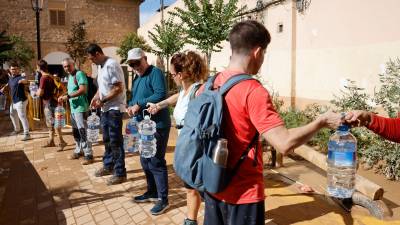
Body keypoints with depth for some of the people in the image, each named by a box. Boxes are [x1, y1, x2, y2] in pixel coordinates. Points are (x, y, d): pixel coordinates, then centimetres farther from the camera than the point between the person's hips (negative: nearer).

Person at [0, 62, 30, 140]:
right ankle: (17, 129, 45)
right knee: (12, 115, 26)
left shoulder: (20, 77, -20)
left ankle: (27, 134, -11)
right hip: (13, 101, 10)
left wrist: (22, 81, -65)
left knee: (22, 117, -13)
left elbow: (25, 81, -45)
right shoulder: (10, 78, 8)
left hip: (20, 101, -10)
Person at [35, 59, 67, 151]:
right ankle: (51, 141, 24)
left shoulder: (43, 78, -17)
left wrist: (36, 93, 2)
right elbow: (54, 88, 20)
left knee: (53, 123, -7)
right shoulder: (50, 76, 10)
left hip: (48, 103, -9)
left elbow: (40, 93, -19)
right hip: (52, 101, 9)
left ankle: (62, 142, -4)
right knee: (50, 123, 15)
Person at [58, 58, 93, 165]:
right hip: (73, 108, 9)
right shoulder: (69, 76, 17)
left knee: (83, 132, -8)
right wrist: (65, 97, 4)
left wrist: (68, 96, -21)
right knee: (76, 132, 16)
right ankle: (78, 151, 29)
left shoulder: (79, 74, -11)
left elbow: (83, 90, -22)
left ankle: (88, 155, -3)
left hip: (81, 108, -9)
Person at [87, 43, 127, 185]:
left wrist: (102, 101, -18)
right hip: (105, 109, 9)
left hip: (115, 108, -9)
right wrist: (96, 97, 5)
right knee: (107, 140, 18)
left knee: (115, 141, -4)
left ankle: (120, 173, 5)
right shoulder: (101, 66, 13)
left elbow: (118, 89, -22)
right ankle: (108, 166, 33)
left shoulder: (112, 65, -16)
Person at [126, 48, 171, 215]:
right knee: (145, 161, 17)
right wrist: (131, 106, -1)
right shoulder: (136, 79, 17)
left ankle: (163, 199, 8)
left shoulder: (155, 73, -11)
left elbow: (161, 95, -24)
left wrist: (140, 105, -22)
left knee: (156, 162, -5)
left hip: (157, 125, -10)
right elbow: (134, 98, 22)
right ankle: (152, 192, 33)